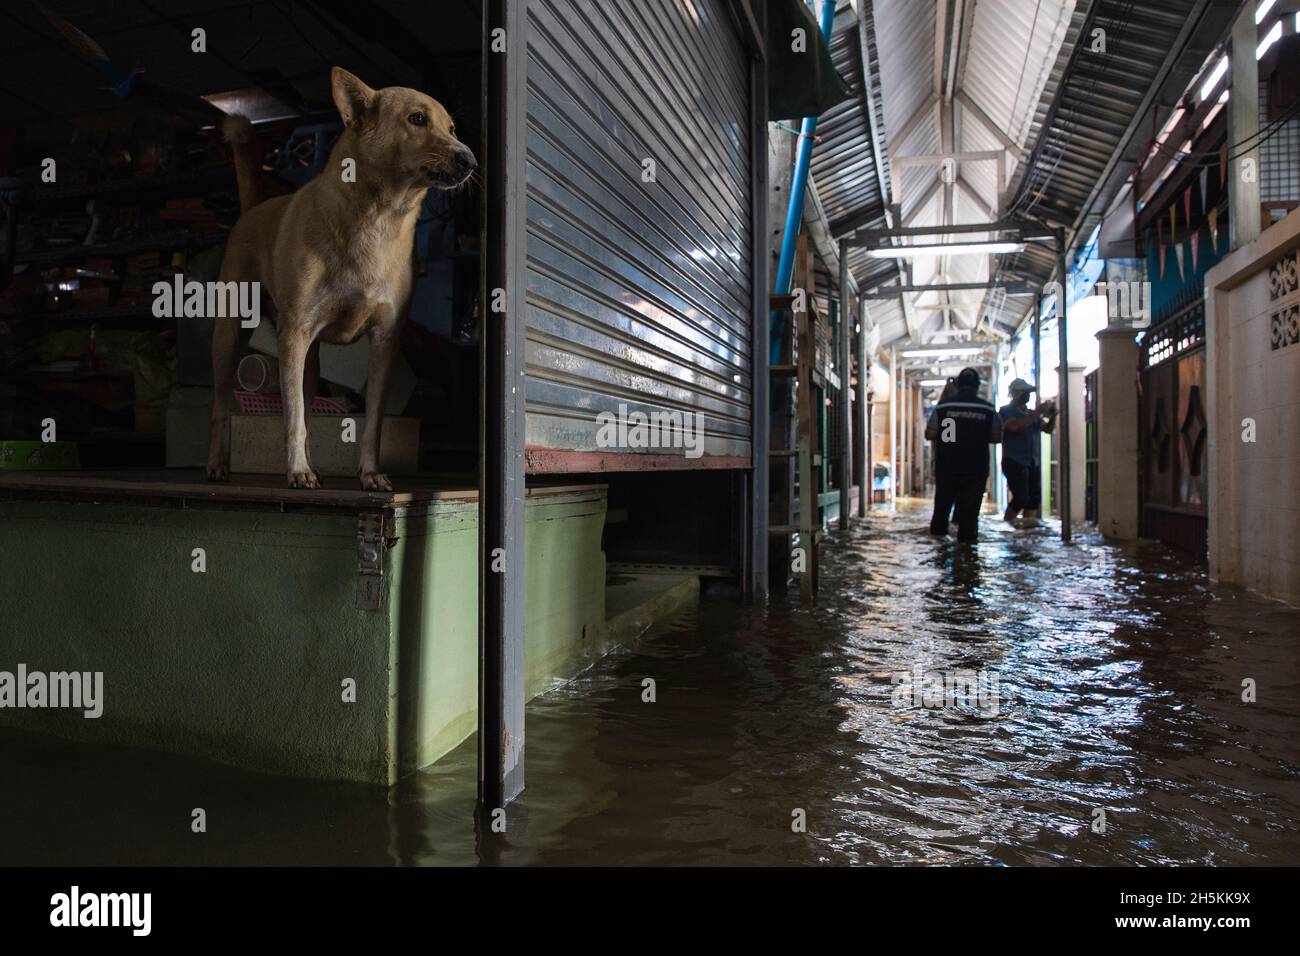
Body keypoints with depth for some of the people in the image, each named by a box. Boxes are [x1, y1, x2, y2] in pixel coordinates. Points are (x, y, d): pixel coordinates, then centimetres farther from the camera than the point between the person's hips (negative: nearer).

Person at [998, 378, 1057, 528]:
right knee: (1021, 498, -13)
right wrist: (1038, 412, -22)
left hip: (1032, 462, 7)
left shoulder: (1031, 413, 18)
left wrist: (1052, 415, -3)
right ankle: (1006, 523, 1)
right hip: (1014, 462, -7)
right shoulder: (1006, 411, -3)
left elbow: (1048, 429, 16)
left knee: (1035, 496, 1)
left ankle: (1028, 522, 5)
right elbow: (1016, 426, -21)